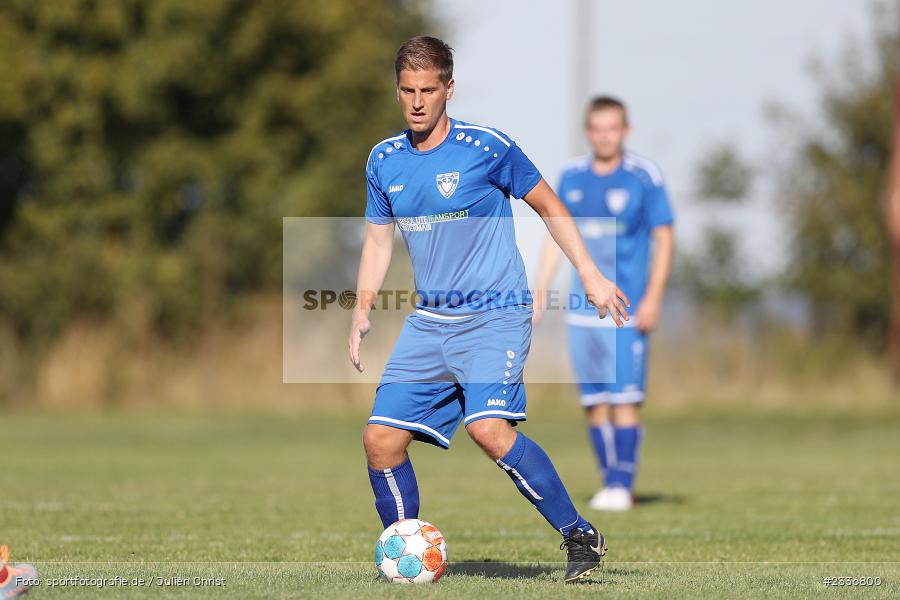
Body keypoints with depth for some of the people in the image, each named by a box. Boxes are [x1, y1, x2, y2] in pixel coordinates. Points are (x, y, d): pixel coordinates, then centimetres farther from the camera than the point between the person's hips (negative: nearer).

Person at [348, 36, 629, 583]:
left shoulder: (486, 148, -8)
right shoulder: (384, 161, 7)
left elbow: (548, 205, 3)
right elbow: (379, 237, 20)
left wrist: (591, 275, -1)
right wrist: (363, 310, 9)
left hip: (495, 316, -6)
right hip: (429, 322, 6)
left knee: (489, 428, -26)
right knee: (382, 438, -4)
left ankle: (580, 535, -16)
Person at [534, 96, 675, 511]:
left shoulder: (644, 177, -3)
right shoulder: (571, 179, 9)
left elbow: (663, 239, -2)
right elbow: (556, 239, 16)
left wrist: (652, 298, -10)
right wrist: (539, 295, 10)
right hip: (582, 310, 4)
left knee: (625, 399, -9)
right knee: (595, 403, 4)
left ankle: (622, 486, -6)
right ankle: (610, 484, 11)